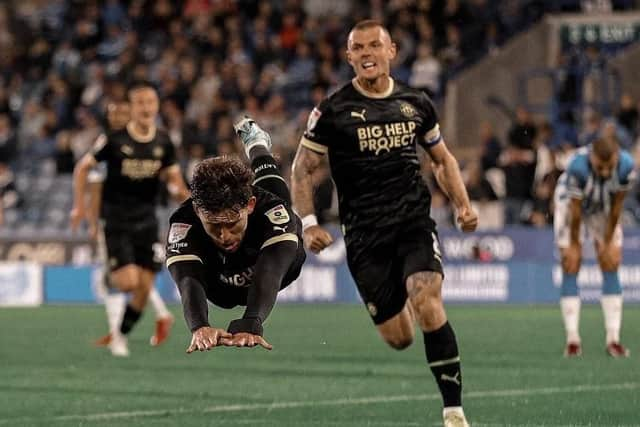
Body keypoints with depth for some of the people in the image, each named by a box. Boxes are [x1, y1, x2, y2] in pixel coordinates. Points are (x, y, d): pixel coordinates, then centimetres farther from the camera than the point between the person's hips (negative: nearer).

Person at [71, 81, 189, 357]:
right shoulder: (114, 139, -10)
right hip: (116, 218, -4)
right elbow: (83, 168, 0)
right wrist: (79, 205, -5)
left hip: (146, 220, 4)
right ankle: (111, 276, 17)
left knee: (144, 290, 2)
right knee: (128, 282, -17)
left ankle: (121, 335, 22)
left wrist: (180, 191, -13)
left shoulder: (163, 142, 1)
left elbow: (173, 178, 10)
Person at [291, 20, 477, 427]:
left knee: (427, 303, -25)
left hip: (415, 222, 1)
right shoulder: (333, 110, -1)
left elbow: (442, 157, 22)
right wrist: (309, 223, -9)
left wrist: (463, 204, 7)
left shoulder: (416, 103, 8)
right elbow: (302, 168, 4)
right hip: (365, 236, -1)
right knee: (399, 339, -2)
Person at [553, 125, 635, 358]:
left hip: (603, 208, 3)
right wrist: (574, 245, -17)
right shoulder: (578, 166, -41)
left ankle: (613, 338, -4)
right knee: (571, 267, -9)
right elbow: (575, 209, -28)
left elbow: (616, 207, -18)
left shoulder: (626, 166, -33)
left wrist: (608, 242, -9)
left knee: (611, 266, -4)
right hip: (571, 202, -3)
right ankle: (572, 339, -8)